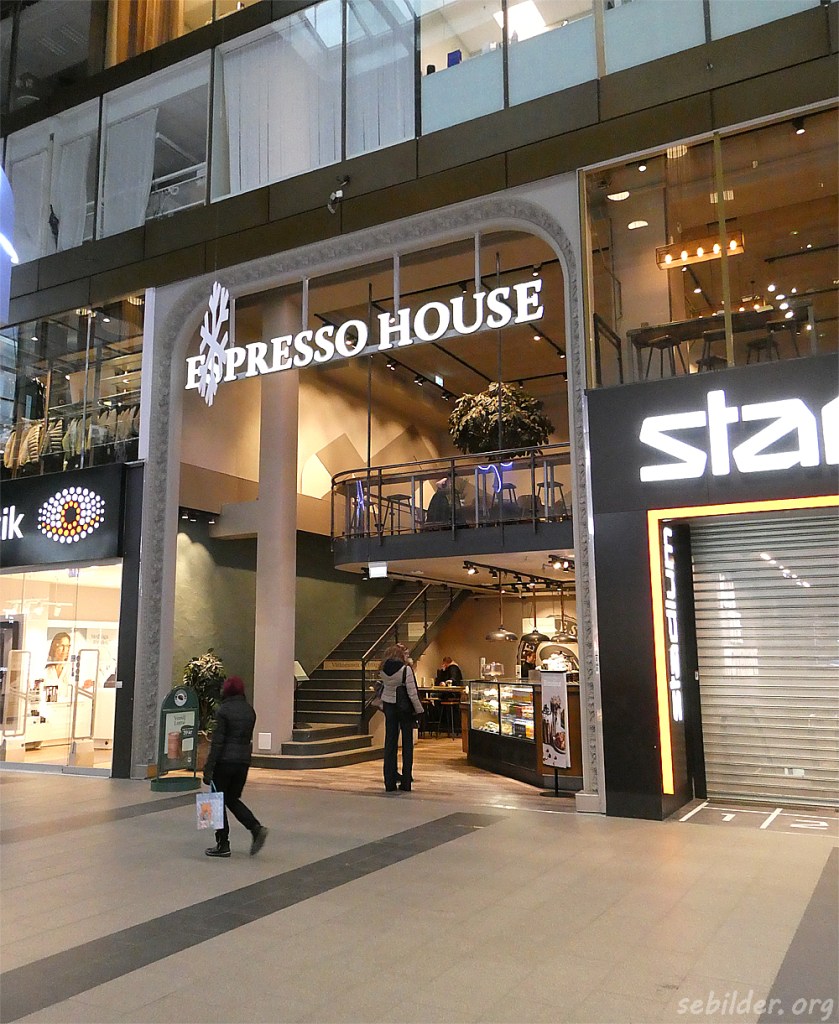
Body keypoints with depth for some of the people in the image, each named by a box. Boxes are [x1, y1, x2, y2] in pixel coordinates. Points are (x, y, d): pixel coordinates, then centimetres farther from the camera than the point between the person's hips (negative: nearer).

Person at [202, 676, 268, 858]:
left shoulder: (224, 710, -12)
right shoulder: (249, 710, 8)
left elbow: (217, 741, -14)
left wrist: (208, 769, -12)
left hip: (225, 761, -6)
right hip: (244, 761, 6)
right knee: (232, 799, 19)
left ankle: (223, 845, 10)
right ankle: (256, 828, 0)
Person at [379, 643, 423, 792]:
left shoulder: (383, 670, -3)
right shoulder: (406, 669, -16)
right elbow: (412, 692, -15)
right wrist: (419, 709, -7)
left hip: (389, 707, 4)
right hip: (405, 708, -4)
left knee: (390, 743, 9)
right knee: (407, 744, 7)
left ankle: (390, 782, 10)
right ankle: (406, 782, 9)